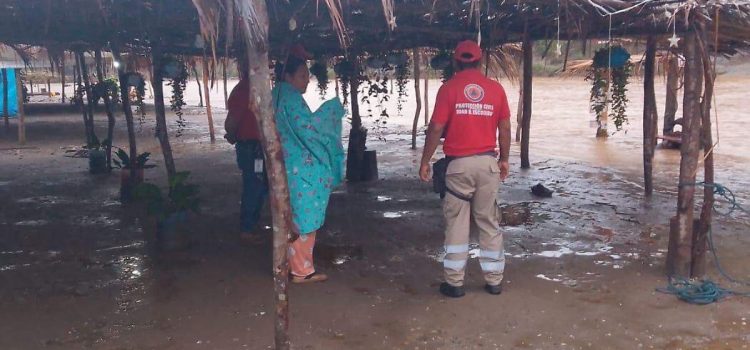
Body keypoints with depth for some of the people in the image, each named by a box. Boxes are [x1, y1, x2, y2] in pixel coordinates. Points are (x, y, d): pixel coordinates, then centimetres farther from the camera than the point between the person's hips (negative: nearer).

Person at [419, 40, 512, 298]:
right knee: (488, 222, 11)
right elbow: (505, 127, 6)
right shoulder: (496, 88, 4)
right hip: (488, 162, 3)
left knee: (457, 224, 5)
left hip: (459, 163, -2)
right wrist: (504, 159, 17)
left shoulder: (449, 88, -5)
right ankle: (494, 281, 16)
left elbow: (436, 128, -8)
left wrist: (425, 161, 0)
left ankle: (454, 283, 8)